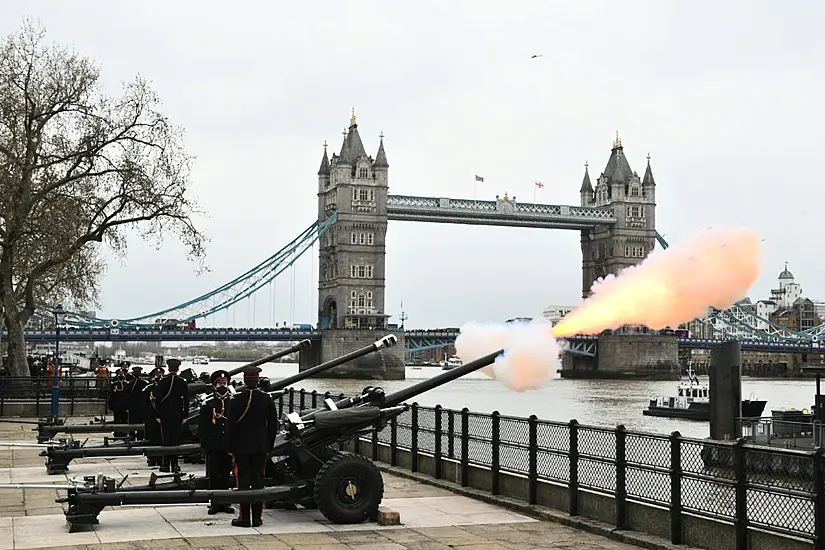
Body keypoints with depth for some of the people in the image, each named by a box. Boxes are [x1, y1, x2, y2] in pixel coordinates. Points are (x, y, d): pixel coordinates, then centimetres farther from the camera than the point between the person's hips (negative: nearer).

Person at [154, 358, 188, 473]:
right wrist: (184, 416, 6)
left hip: (165, 414, -1)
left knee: (166, 439, 2)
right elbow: (185, 400, 0)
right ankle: (174, 464, 6)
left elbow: (158, 399, -5)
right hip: (178, 415, 1)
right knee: (176, 438, 6)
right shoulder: (182, 382, -1)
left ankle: (166, 464, 1)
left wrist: (158, 415, 0)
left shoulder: (162, 381, -6)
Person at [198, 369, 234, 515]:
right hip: (213, 447, -2)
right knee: (213, 475, 2)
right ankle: (214, 504, 8)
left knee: (225, 474, 7)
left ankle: (224, 503, 15)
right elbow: (202, 426, 0)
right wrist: (206, 442, -8)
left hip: (228, 446, 2)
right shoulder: (208, 405, 2)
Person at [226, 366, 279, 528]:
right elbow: (273, 425, 4)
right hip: (261, 447, 3)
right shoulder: (267, 400, -1)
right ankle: (257, 517, 10)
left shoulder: (236, 400, -9)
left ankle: (244, 517, 3)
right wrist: (269, 445, 14)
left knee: (243, 481, 2)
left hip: (241, 447, -2)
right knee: (258, 481, 7)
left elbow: (230, 425, -7)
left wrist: (230, 447, 2)